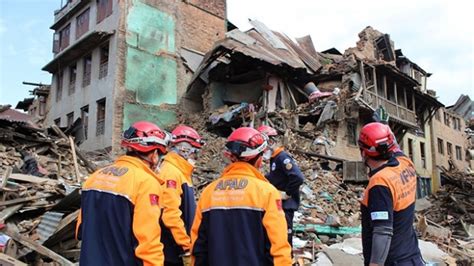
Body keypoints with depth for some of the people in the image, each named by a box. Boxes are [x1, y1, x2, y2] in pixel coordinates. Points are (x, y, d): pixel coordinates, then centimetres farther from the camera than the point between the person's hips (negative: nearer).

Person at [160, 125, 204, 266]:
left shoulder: (181, 173, 14)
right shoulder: (170, 172, -16)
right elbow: (171, 214, -24)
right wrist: (186, 247, -19)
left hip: (178, 249, 9)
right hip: (172, 251, -9)